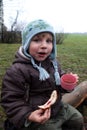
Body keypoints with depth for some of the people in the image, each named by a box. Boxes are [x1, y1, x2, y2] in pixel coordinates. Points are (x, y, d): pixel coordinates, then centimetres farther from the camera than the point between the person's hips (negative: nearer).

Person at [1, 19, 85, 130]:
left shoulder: (53, 63, 0)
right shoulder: (17, 71, -24)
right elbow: (11, 100, -20)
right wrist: (28, 115, -32)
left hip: (58, 108, 8)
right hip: (38, 118, -7)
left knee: (78, 120, 20)